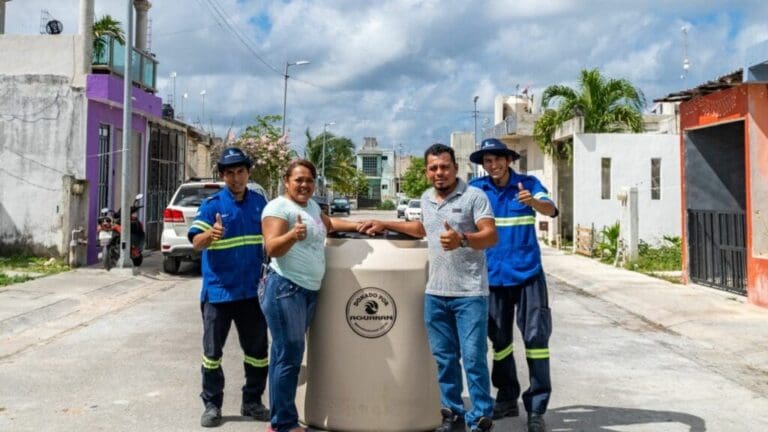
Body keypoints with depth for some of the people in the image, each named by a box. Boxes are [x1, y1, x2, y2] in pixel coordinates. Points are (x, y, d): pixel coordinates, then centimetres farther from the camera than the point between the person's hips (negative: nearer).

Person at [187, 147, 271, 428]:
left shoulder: (259, 202, 5)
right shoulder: (212, 204, -7)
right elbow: (196, 242, -18)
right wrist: (210, 234, -39)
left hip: (252, 290, 4)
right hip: (218, 290, -3)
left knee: (258, 349, 12)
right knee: (212, 351, 6)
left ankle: (252, 402, 28)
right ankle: (212, 405, 21)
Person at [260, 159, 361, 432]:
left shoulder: (312, 206, 16)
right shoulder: (278, 207, -10)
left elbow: (329, 224, 34)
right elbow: (271, 248, -19)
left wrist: (358, 226, 22)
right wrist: (293, 235, -37)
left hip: (309, 290, 9)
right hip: (285, 288, -9)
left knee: (288, 355, 12)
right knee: (289, 356, -6)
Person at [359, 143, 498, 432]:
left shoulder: (474, 196, -8)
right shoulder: (426, 198, 13)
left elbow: (491, 236, -17)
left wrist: (462, 240, -35)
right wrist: (385, 225, 27)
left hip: (470, 293, -6)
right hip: (435, 293, 6)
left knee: (473, 359, -4)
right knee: (444, 358, 11)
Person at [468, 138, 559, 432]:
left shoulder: (528, 184, -5)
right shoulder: (475, 188, 1)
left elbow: (551, 209, -22)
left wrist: (534, 202, -42)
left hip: (528, 274, -2)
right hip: (494, 276, 3)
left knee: (536, 336, -6)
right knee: (499, 339, 12)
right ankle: (507, 399, 28)